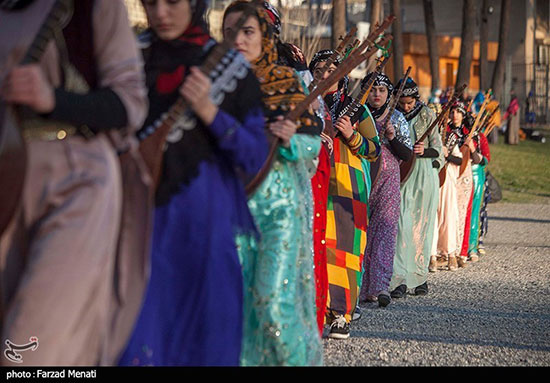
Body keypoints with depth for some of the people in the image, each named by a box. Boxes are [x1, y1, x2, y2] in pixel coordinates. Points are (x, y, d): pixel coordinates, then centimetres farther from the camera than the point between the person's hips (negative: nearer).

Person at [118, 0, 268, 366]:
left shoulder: (232, 68, 3)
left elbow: (254, 158, 0)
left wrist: (210, 112, -13)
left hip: (203, 223, 0)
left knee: (202, 337, 1)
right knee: (136, 340, -8)